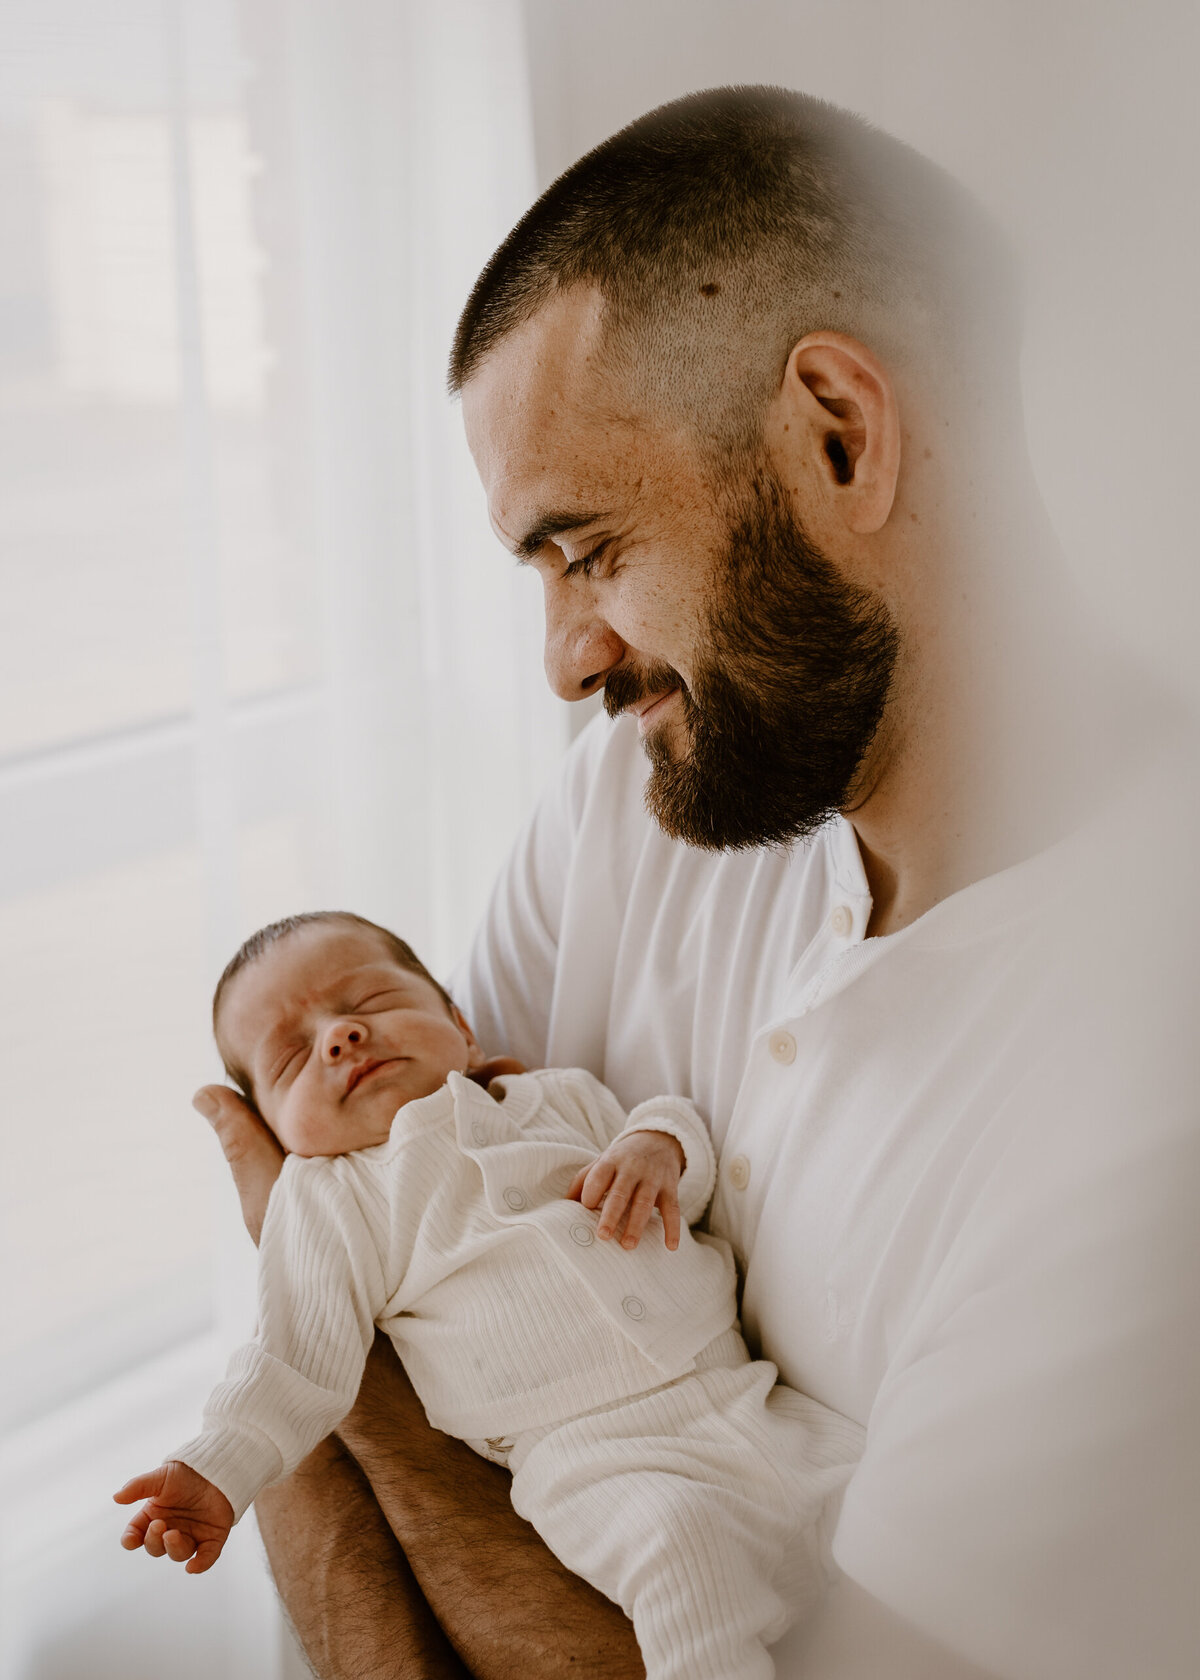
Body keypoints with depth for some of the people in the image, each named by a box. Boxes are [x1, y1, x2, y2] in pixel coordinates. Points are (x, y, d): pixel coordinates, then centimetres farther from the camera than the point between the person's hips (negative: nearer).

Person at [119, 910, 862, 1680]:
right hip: (597, 1453, -5)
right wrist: (218, 1471, -5)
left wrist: (659, 1144, 0)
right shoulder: (327, 1203, 9)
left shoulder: (561, 1096, 18)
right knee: (677, 1533, -35)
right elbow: (300, 1364, 8)